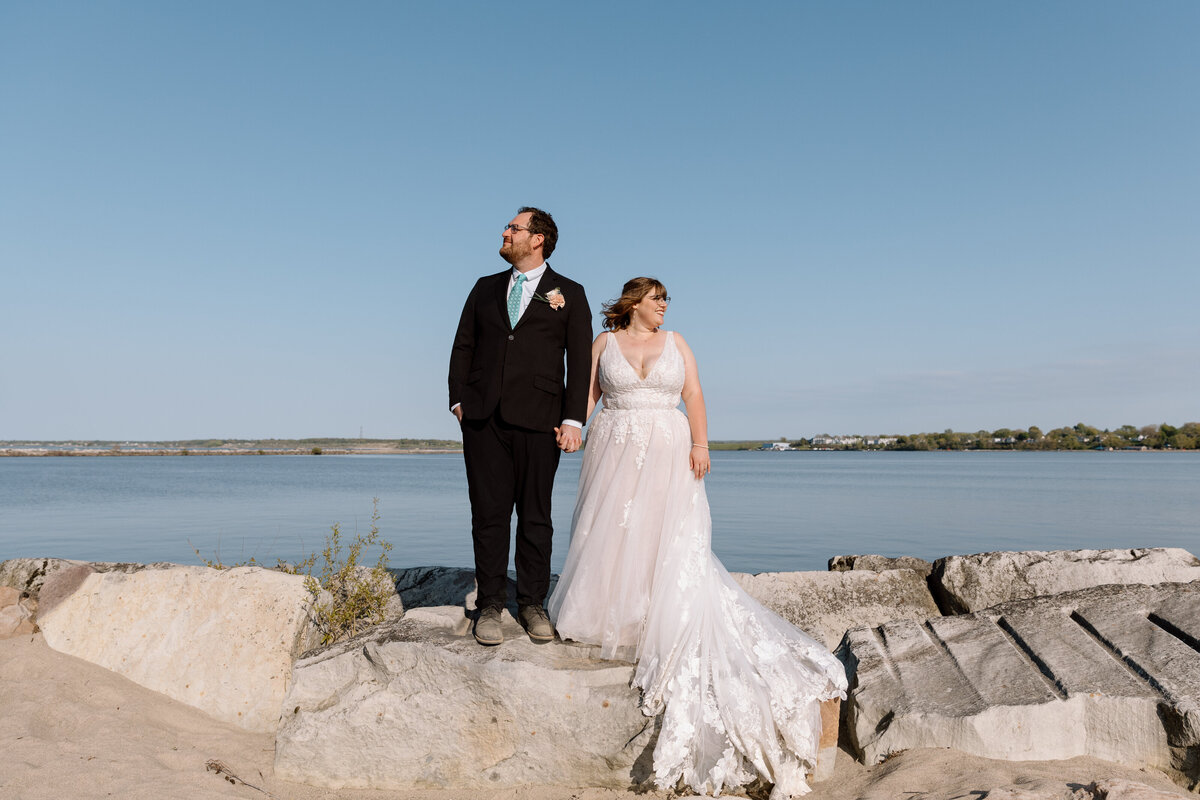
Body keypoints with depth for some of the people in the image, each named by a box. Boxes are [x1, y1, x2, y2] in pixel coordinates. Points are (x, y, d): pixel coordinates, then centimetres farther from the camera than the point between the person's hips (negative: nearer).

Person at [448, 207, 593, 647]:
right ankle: (490, 606, 13)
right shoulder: (485, 288, 17)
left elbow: (579, 360, 2)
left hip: (538, 419, -2)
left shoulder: (569, 294, 9)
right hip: (483, 417, 2)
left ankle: (533, 605, 17)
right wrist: (459, 401, 2)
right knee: (489, 515, 3)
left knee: (535, 516, 4)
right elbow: (462, 347, 15)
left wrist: (573, 419, -7)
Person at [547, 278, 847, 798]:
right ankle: (610, 615, 12)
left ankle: (659, 622, -1)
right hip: (616, 449, 0)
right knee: (612, 531, 0)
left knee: (667, 536, -8)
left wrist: (700, 444, -8)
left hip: (668, 452, 0)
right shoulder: (605, 342, 10)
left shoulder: (675, 343, 12)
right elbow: (589, 393, 4)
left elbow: (694, 395, 4)